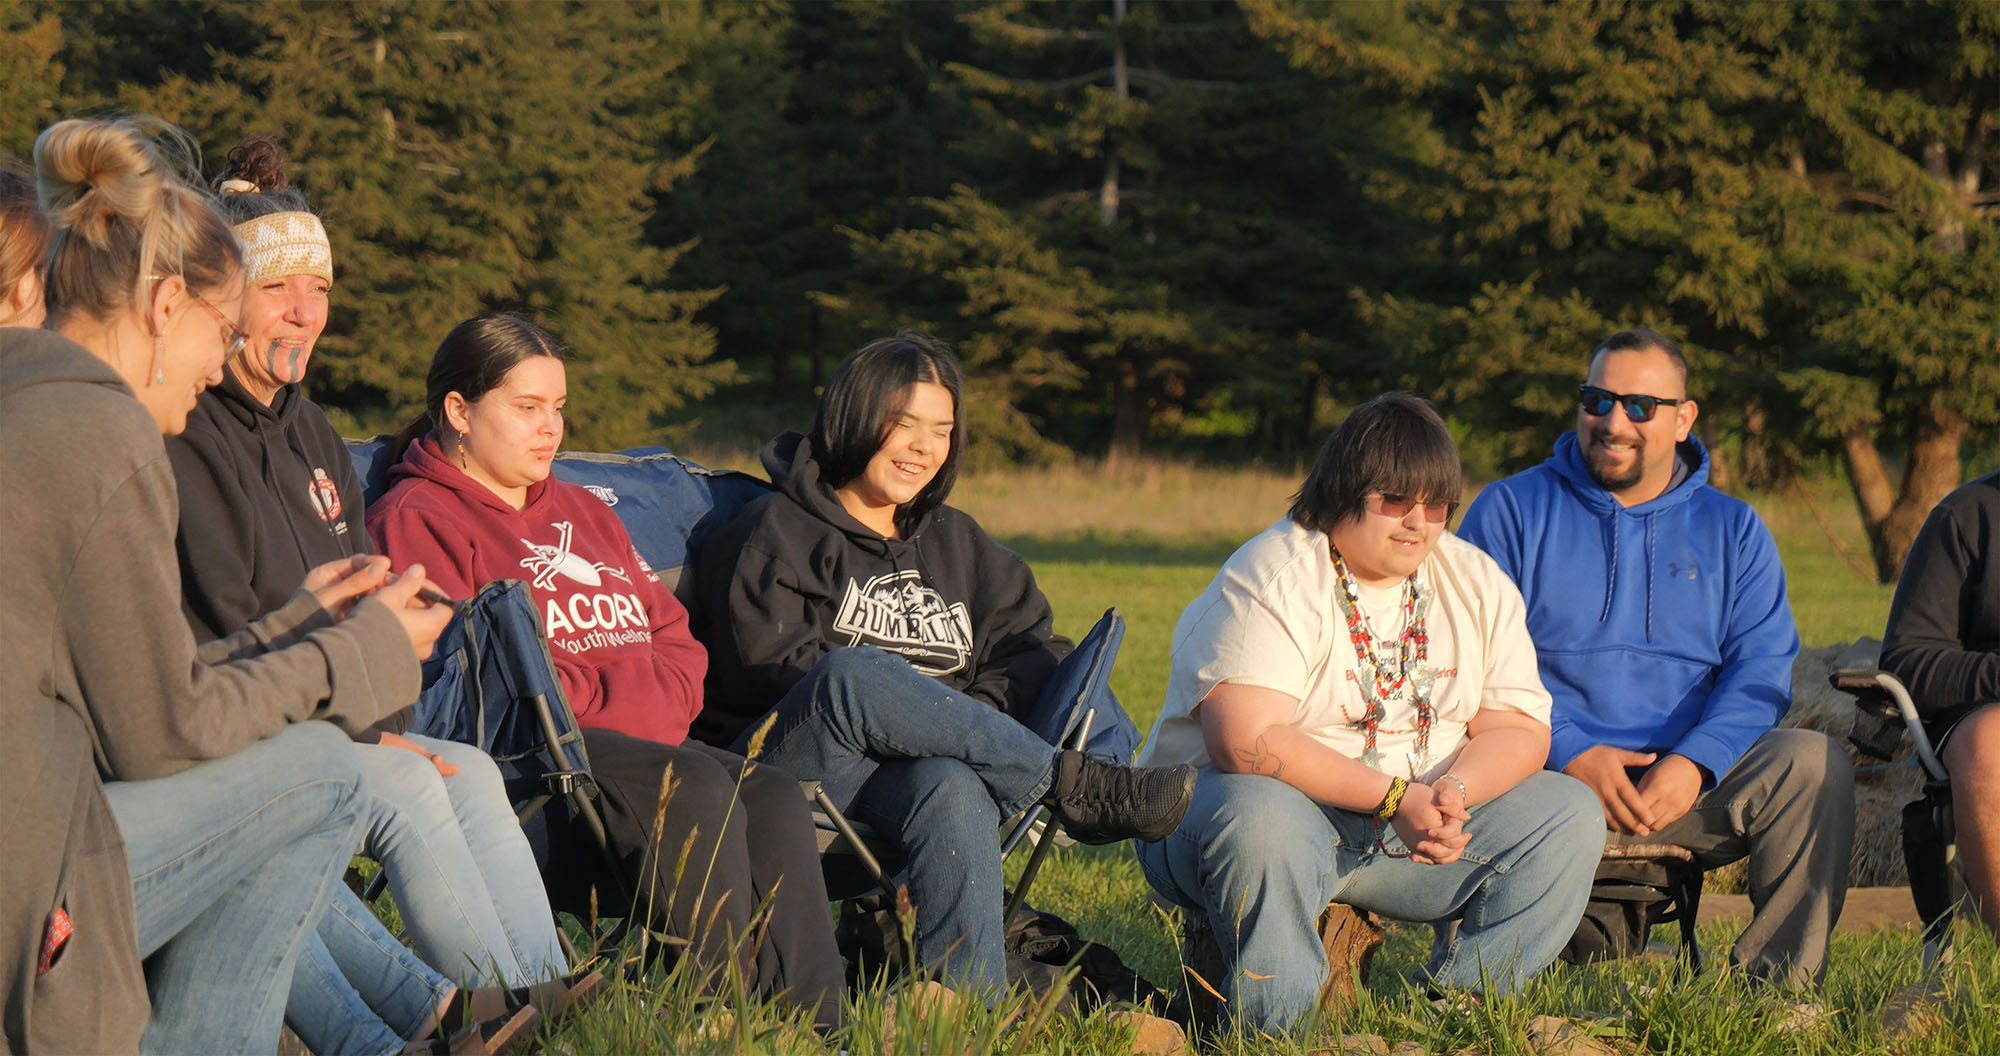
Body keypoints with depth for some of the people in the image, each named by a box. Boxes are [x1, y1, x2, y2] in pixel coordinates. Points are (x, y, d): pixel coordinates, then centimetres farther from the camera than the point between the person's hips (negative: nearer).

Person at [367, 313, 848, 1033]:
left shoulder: (584, 513, 30)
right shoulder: (416, 518, 4)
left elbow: (675, 642, 25)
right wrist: (599, 694, -8)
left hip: (648, 739, 7)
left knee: (771, 795, -22)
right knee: (695, 789, -33)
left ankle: (816, 1031, -33)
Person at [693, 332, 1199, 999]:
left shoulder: (957, 544, 28)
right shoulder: (777, 532, 11)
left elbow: (1030, 650, 17)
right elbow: (769, 669, -4)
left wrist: (959, 725, -7)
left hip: (923, 769, 3)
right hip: (792, 768, -3)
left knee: (954, 786, -36)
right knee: (854, 673, -37)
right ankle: (1078, 788, -33)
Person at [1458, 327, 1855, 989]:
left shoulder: (1734, 531, 16)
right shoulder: (1511, 511, 10)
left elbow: (1761, 672, 4)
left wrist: (1695, 762, -16)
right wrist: (1571, 754, -15)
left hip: (1687, 781, 2)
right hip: (1552, 773, -2)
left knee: (1814, 765, -25)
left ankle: (1780, 984, -16)